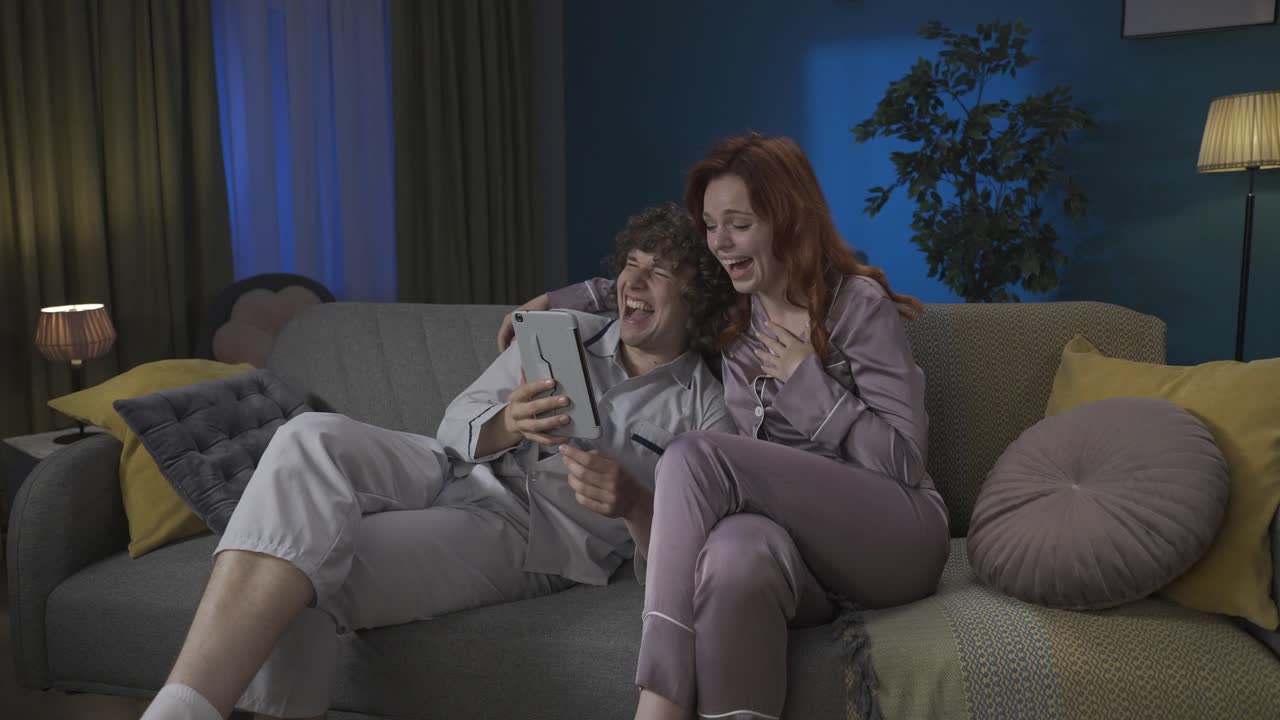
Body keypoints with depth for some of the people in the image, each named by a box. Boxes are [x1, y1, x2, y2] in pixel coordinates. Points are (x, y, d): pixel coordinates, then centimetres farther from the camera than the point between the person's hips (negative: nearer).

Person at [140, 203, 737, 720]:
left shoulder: (705, 412, 3)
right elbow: (456, 424, 9)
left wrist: (634, 503, -26)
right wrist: (506, 424, -15)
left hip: (528, 535, -4)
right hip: (449, 471, 5)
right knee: (312, 439, -28)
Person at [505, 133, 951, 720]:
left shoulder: (858, 303, -6)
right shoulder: (727, 309, 11)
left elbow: (904, 460, -8)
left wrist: (805, 380, -13)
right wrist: (560, 300, 24)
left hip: (892, 536, -3)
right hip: (797, 542, 4)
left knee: (693, 456, -27)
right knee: (735, 553, -37)